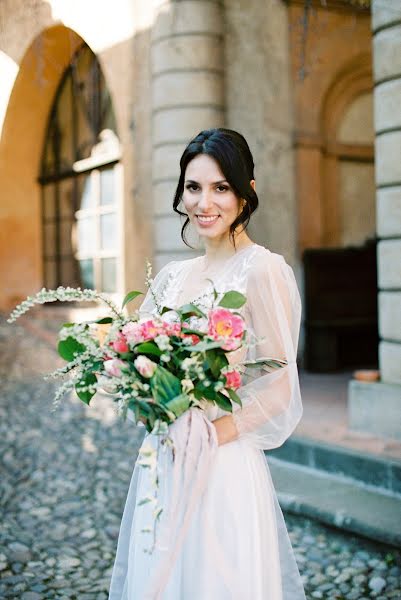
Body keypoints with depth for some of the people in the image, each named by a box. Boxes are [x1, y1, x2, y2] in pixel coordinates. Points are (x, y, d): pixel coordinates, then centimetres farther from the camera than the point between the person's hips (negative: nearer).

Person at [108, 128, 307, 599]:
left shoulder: (263, 270, -11)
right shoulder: (173, 276, 8)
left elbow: (277, 390, -13)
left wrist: (207, 436, -19)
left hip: (224, 468, -6)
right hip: (160, 466, 6)